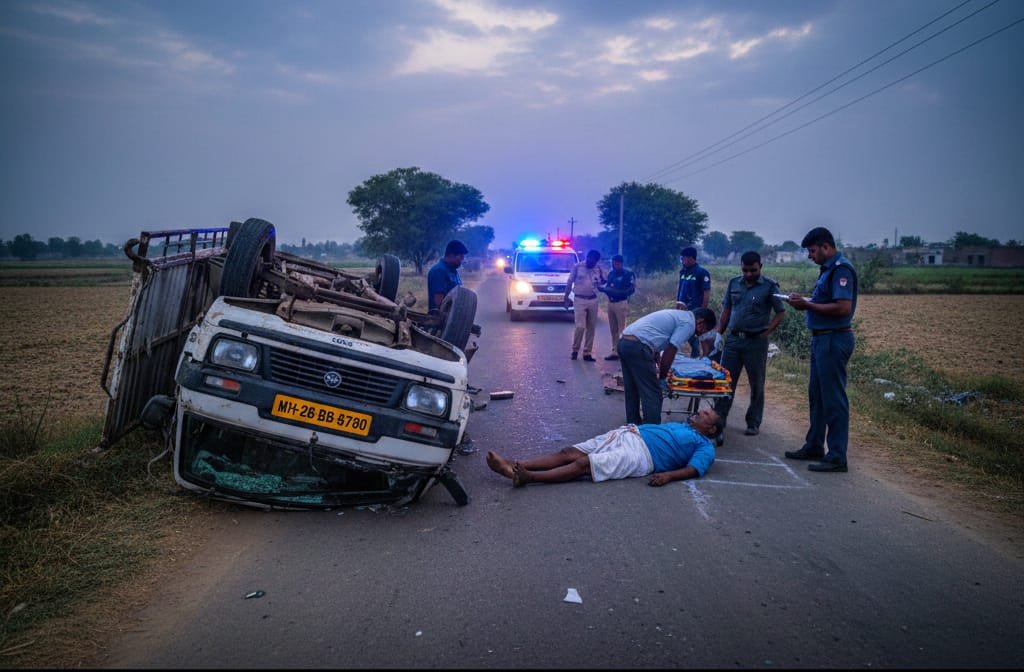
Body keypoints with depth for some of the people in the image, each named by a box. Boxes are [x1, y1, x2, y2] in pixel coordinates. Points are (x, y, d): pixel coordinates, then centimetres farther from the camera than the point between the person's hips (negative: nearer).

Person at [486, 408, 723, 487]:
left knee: (584, 464, -26)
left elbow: (694, 469, -6)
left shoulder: (704, 446, 11)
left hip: (640, 453, -7)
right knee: (569, 452, -13)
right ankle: (513, 466, -26)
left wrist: (668, 475, -24)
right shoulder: (680, 425, 35)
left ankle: (526, 477, -38)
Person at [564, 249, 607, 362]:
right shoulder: (577, 267, -3)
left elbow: (605, 280, 17)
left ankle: (587, 353, 10)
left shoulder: (598, 269, 4)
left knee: (591, 328, 4)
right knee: (580, 326, -12)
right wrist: (566, 297, 1)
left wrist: (600, 283, -4)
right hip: (580, 300, -4)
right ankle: (575, 349, 6)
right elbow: (569, 282, 2)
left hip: (593, 300, 4)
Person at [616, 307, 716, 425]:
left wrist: (659, 367, 27)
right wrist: (662, 378, 6)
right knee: (652, 395, 0)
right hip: (637, 347, -10)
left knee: (632, 393, 21)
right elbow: (670, 352, -7)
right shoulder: (688, 323, -2)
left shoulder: (677, 315, 26)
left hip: (624, 342, 10)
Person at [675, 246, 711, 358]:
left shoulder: (702, 273, -9)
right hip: (682, 310, 7)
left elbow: (707, 294, -10)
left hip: (694, 311, -7)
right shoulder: (683, 272, 10)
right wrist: (677, 303, 9)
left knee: (693, 336, 1)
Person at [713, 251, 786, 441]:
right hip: (733, 339, 4)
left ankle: (754, 423, 16)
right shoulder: (734, 283, 7)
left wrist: (766, 333, -10)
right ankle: (719, 418, 15)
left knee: (756, 385, 6)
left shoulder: (769, 286, -4)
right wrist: (718, 333, 7)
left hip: (756, 341, -3)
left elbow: (780, 313, -2)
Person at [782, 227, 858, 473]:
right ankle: (814, 446, 28)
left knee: (833, 398, -5)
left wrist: (808, 305, -17)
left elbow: (843, 307, -25)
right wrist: (805, 302, 4)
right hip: (821, 339, 10)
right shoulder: (828, 269, 15)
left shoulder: (841, 269, -16)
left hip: (834, 340, -10)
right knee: (817, 395, 17)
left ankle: (837, 457, 2)